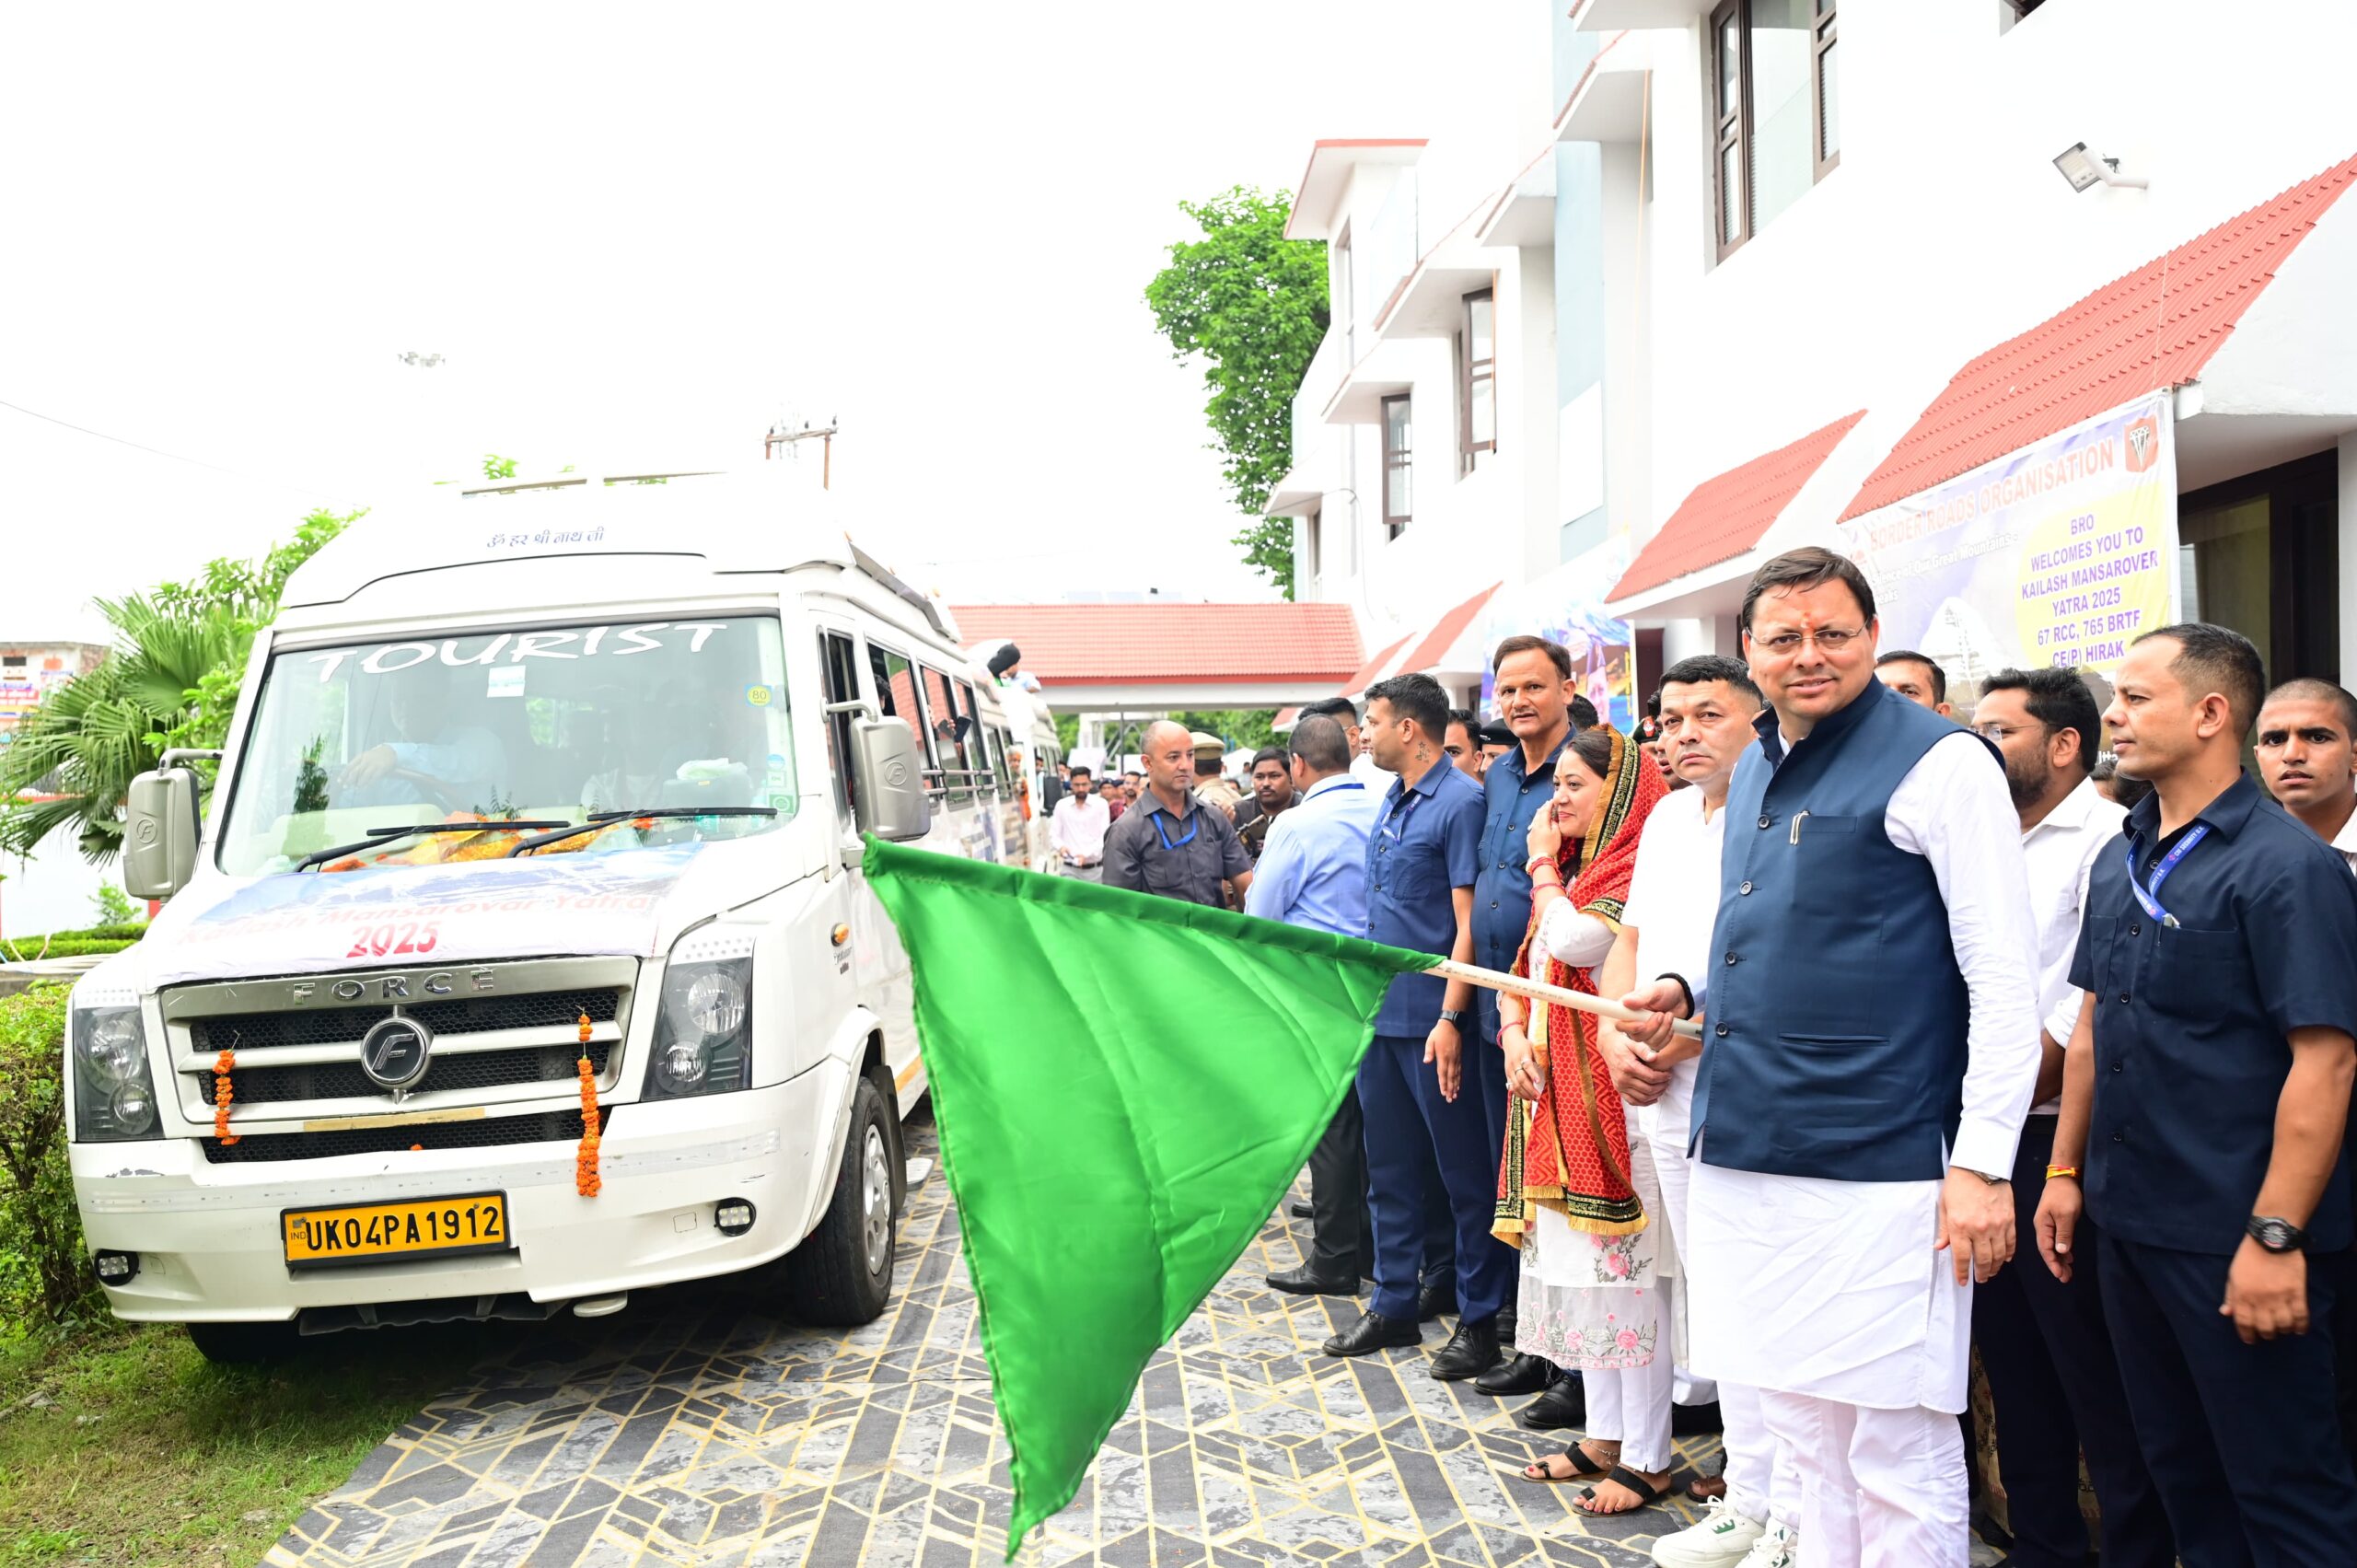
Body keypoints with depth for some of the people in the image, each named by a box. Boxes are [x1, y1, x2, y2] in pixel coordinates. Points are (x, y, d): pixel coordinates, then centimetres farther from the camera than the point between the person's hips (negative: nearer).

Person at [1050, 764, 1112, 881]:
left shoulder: (1101, 804, -1)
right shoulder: (1061, 805, 5)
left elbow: (1105, 836, -7)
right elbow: (1053, 835, 6)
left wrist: (1086, 853, -22)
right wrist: (1061, 846, -17)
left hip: (1095, 869, -1)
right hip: (1070, 869, 1)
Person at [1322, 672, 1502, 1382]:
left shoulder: (1460, 802, -12)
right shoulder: (1393, 798, 13)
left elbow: (1468, 922, -17)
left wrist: (1450, 1018, -21)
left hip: (1431, 1020, -8)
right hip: (1380, 1011, 8)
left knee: (1464, 1173, 3)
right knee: (1389, 1167, 16)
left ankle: (1480, 1318, 14)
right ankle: (1395, 1303, 27)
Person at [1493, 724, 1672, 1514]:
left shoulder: (1639, 870, -11)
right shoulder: (1575, 869, 17)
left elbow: (1574, 942, -24)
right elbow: (1524, 967, 18)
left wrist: (1543, 865, -8)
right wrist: (1514, 1031, -2)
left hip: (1618, 1095, -9)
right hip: (1559, 1094, 9)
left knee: (1628, 1270, -4)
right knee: (1583, 1265, 13)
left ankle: (1648, 1458, 6)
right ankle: (1605, 1435, 24)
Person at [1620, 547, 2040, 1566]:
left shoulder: (1940, 762, -9)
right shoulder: (1753, 772, 15)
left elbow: (2004, 981, -12)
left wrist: (1982, 1164, -17)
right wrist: (1688, 992, 7)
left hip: (1877, 1173, -7)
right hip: (1747, 1157, 7)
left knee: (1897, 1451, 2)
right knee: (1804, 1428, 17)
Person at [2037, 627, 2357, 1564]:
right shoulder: (2120, 864, 9)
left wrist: (2275, 1237, -22)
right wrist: (2066, 1171, 13)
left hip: (2234, 1239, -7)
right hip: (2130, 1223, 7)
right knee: (2179, 1465, 19)